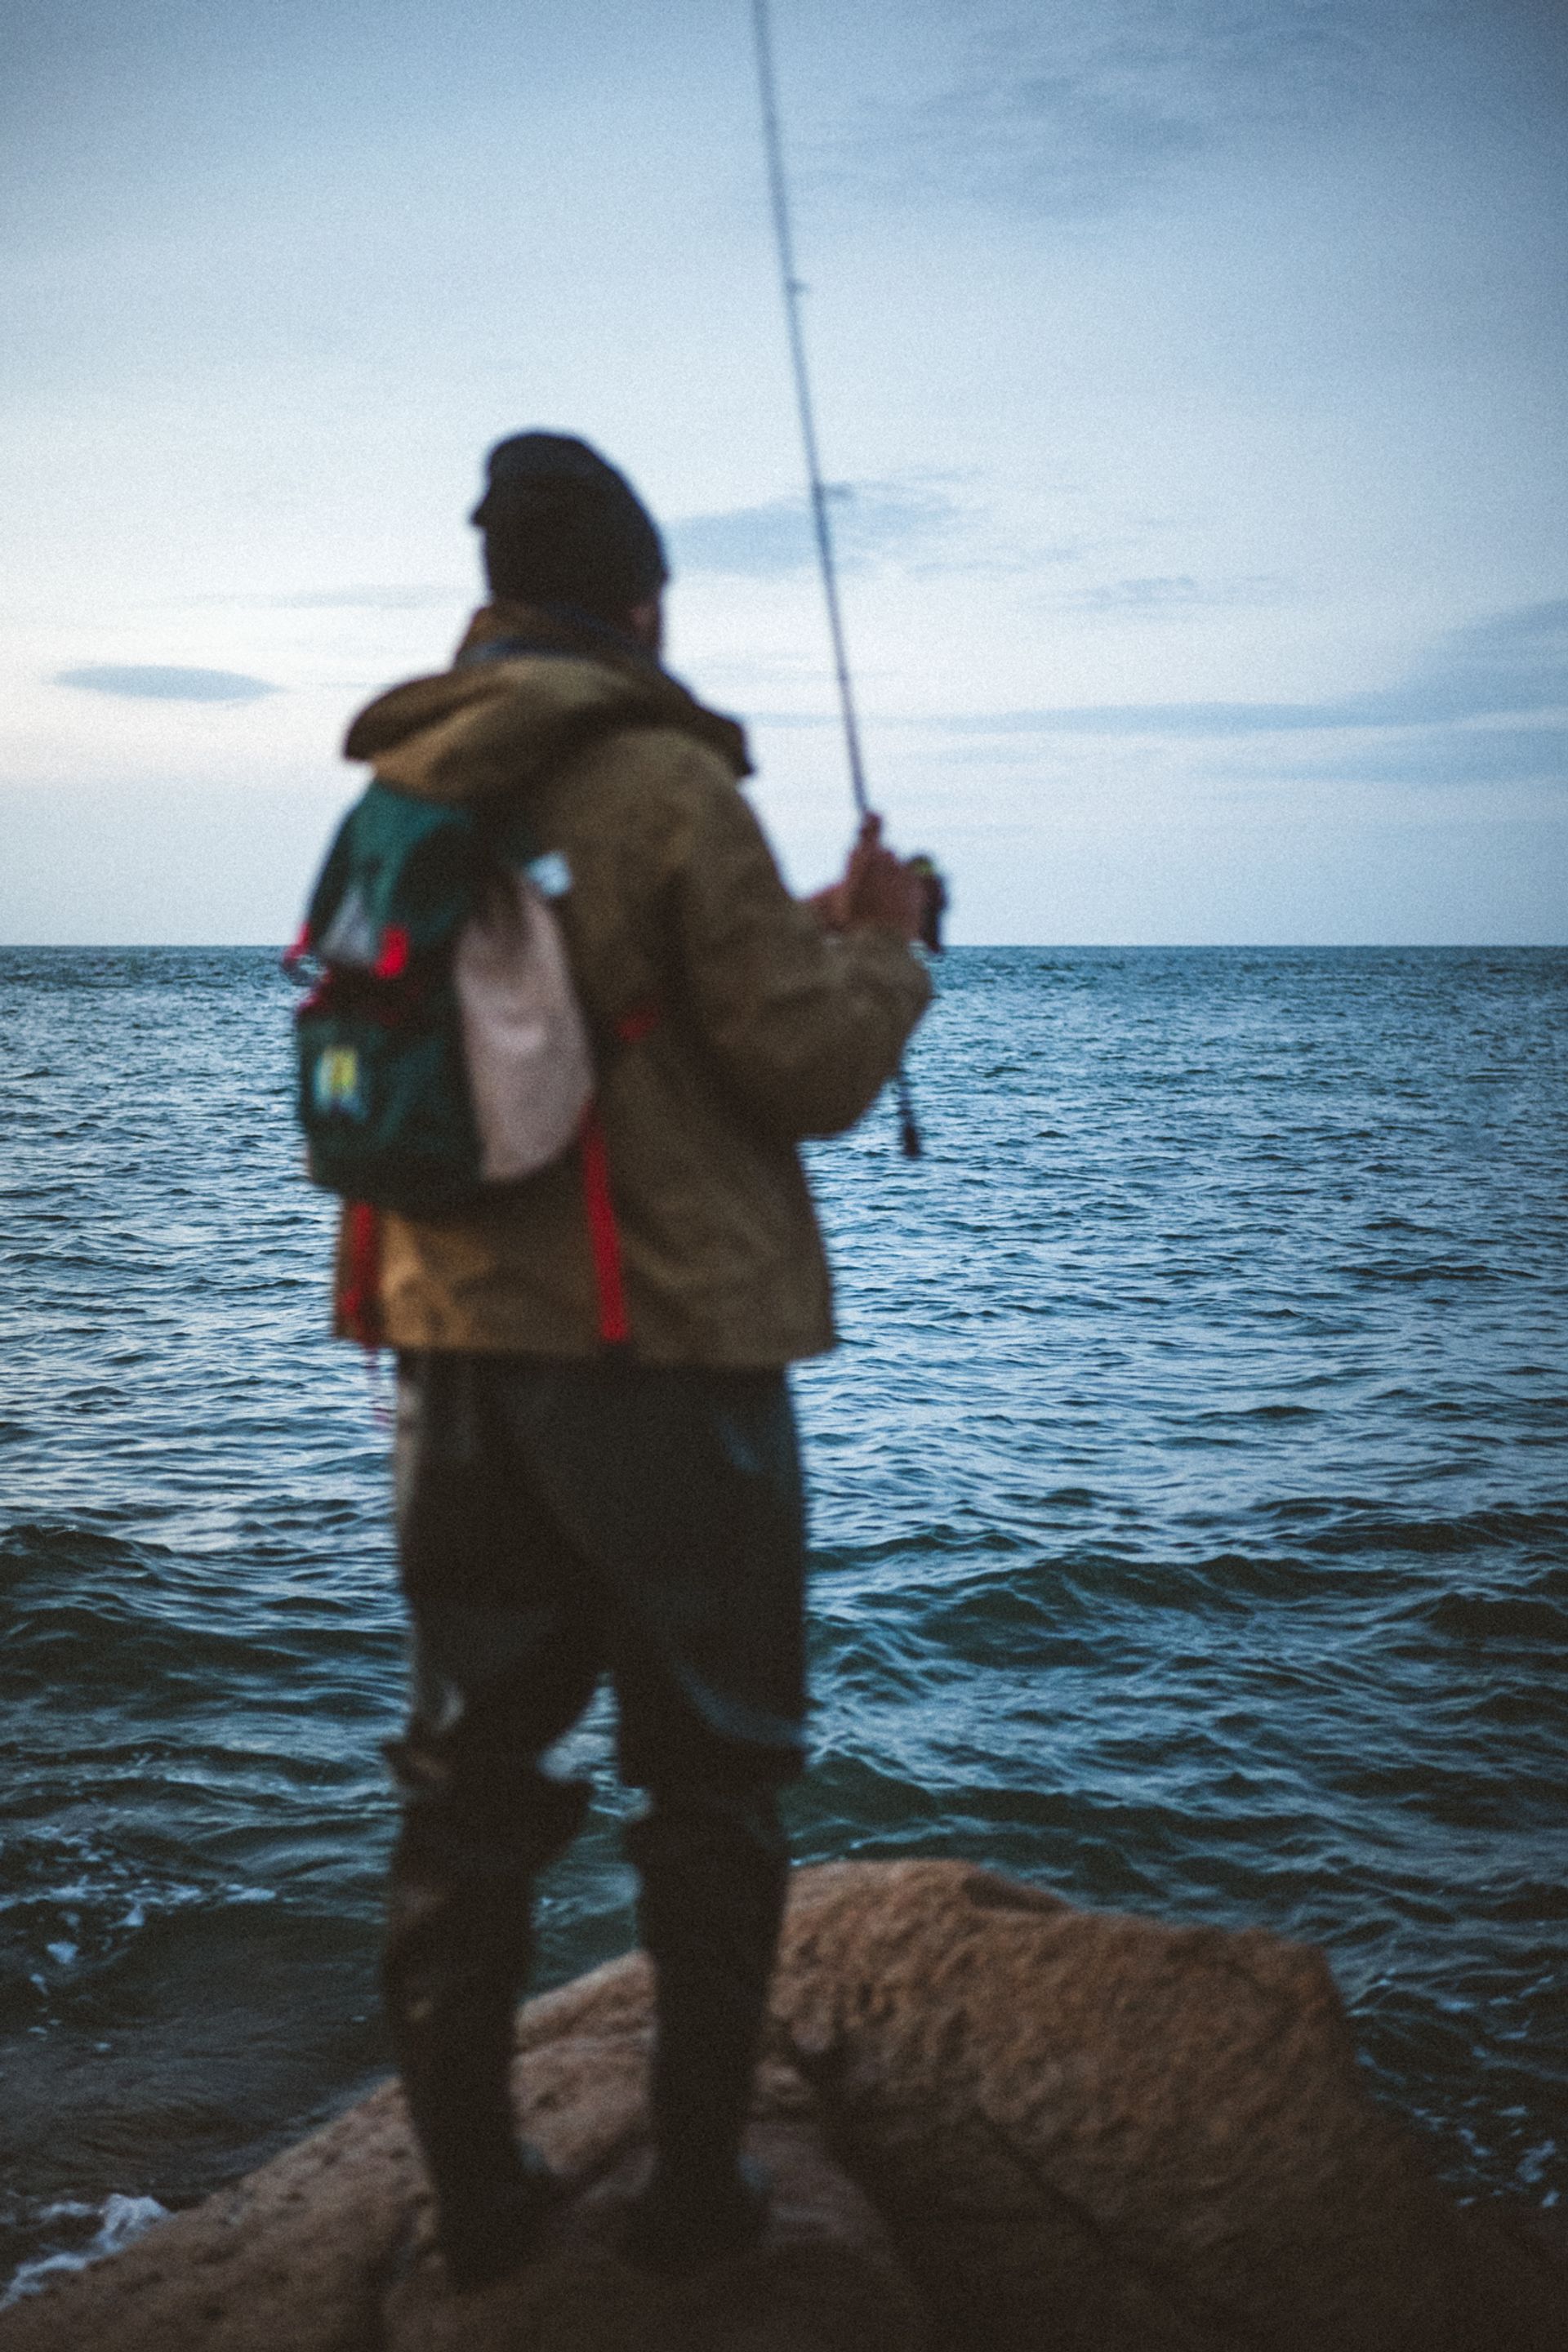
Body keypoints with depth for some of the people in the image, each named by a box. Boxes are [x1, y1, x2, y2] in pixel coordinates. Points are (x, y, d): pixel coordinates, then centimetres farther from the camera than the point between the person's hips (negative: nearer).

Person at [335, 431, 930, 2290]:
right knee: (710, 1779, 10)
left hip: (455, 1347, 6)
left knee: (469, 1768, 14)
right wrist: (882, 945, 7)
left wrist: (799, 930, 22)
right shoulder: (665, 781, -12)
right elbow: (813, 1070, -12)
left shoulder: (397, 791, 8)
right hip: (667, 1353, -5)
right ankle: (694, 2185, 18)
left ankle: (474, 2197, 21)